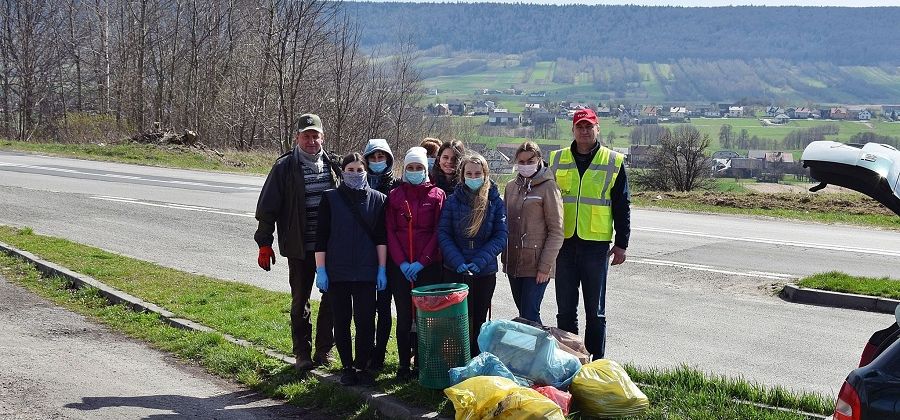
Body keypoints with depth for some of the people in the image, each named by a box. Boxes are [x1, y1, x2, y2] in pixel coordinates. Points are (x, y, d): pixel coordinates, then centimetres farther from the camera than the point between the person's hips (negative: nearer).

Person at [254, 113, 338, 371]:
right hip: (299, 247, -2)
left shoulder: (334, 165, 5)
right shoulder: (285, 167, -4)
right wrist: (264, 244, -6)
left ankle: (324, 349, 20)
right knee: (300, 301, 7)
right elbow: (267, 207, -3)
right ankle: (302, 353, 18)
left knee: (332, 297, 6)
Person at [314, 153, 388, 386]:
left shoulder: (378, 199, 4)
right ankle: (347, 367, 18)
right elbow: (321, 236, 0)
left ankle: (362, 366, 12)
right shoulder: (331, 198, 1)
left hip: (366, 272, 0)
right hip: (337, 272, 0)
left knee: (366, 321, -2)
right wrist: (320, 270, -4)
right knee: (341, 321, 6)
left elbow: (381, 237, 4)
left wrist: (382, 269, 0)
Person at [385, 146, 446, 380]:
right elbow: (390, 231, 3)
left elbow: (438, 232, -2)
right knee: (404, 316, 2)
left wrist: (422, 262, -11)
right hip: (400, 267, 1)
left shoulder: (437, 195, 3)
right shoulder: (395, 196, 8)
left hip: (428, 266, -1)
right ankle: (404, 364, 9)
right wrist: (401, 262, -8)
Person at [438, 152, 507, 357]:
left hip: (485, 272, 1)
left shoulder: (496, 202, 0)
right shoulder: (453, 200, 0)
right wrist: (458, 262, -17)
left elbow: (501, 236, -5)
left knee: (479, 321, 9)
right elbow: (443, 233, -4)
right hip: (454, 271, -1)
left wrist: (479, 261, -16)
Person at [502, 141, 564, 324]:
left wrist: (545, 266, -14)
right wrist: (505, 257, 12)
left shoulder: (548, 187, -7)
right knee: (523, 314, 11)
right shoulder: (511, 186, 11)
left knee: (529, 316, -10)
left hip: (536, 265, -6)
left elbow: (556, 232, -9)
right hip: (513, 263, 6)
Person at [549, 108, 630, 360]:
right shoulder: (557, 160, 8)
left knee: (595, 310, 4)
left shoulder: (614, 162, 3)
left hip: (596, 244, -2)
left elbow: (622, 206, 4)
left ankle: (596, 361, 12)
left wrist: (621, 244, 0)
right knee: (565, 308, 8)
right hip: (564, 243, 2)